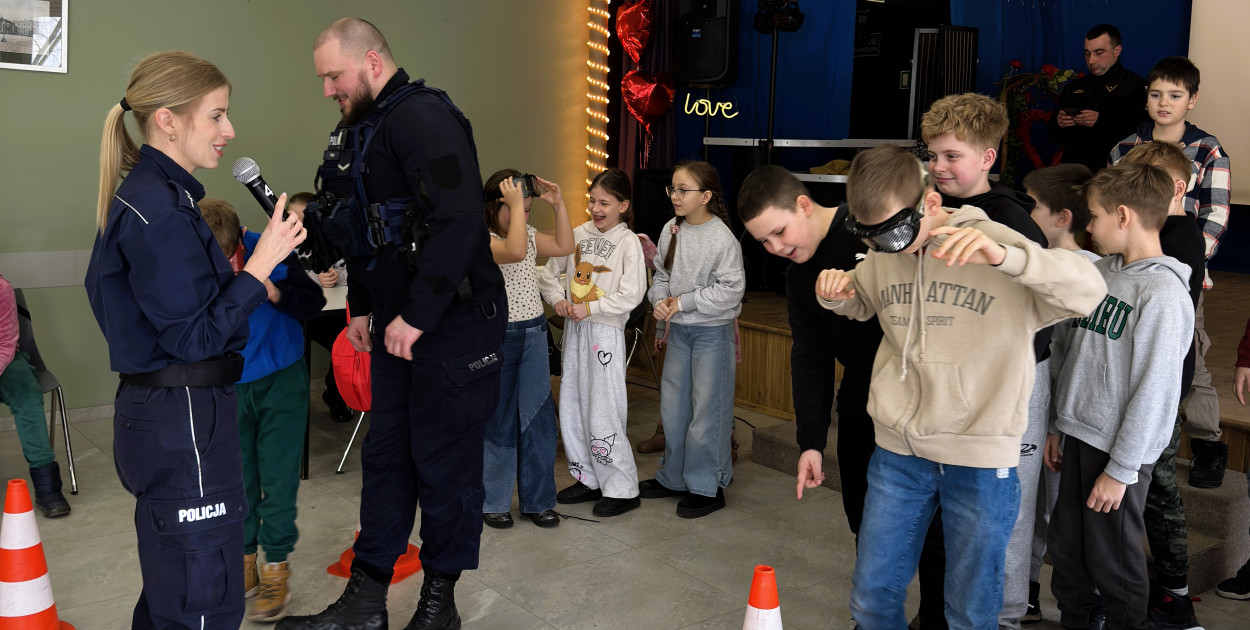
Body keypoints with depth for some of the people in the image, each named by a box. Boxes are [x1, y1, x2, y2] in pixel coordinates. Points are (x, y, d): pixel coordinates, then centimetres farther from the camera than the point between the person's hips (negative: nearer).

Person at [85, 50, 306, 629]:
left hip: (160, 412, 11)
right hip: (183, 421, -11)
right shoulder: (160, 211, -19)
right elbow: (194, 337, -20)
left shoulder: (146, 196, 13)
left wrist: (227, 273, 13)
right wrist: (259, 266, -20)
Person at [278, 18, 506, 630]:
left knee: (445, 462, 3)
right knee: (385, 454, 12)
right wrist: (360, 305, 18)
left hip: (453, 323, -9)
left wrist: (416, 316, -22)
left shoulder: (423, 117, -16)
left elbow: (459, 222, -25)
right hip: (396, 323, 9)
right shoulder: (361, 128, 14)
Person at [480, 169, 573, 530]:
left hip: (534, 334, 7)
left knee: (539, 418, 9)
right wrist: (515, 203, -27)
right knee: (498, 421, 5)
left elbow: (565, 247, 11)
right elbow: (515, 251, -32)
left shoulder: (529, 234, 9)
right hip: (498, 336, -7)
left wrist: (558, 205, 4)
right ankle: (491, 501, 22)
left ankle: (537, 500, 21)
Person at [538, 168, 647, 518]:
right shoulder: (578, 234, 8)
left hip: (605, 333, -6)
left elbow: (631, 295, -16)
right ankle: (588, 479, 27)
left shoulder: (628, 242, -7)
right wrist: (558, 298, -4)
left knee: (602, 414, -7)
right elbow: (548, 273, 15)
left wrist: (589, 308, -17)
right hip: (574, 330, 6)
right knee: (570, 410, 12)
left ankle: (623, 489, 7)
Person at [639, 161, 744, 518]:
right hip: (678, 329, 7)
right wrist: (660, 301, -6)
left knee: (707, 409, 1)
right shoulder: (671, 230, 2)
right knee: (673, 405, 15)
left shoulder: (722, 238, -17)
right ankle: (674, 478, 31)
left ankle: (707, 487, 14)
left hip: (712, 331, -7)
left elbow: (730, 290, -19)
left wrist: (682, 302, -18)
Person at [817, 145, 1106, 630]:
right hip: (897, 452, 4)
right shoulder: (882, 257, 3)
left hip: (981, 461, -4)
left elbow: (1090, 293, -22)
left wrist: (1004, 256, -38)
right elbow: (861, 304, 23)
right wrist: (836, 295, -1)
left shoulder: (991, 245, -11)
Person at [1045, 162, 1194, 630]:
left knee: (1112, 561, 6)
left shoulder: (1163, 293, -17)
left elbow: (1154, 390, -17)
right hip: (1078, 436, 7)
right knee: (1065, 549, 15)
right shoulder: (1100, 271, 7)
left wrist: (1121, 469, -15)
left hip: (1120, 451, -7)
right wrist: (1059, 425, 15)